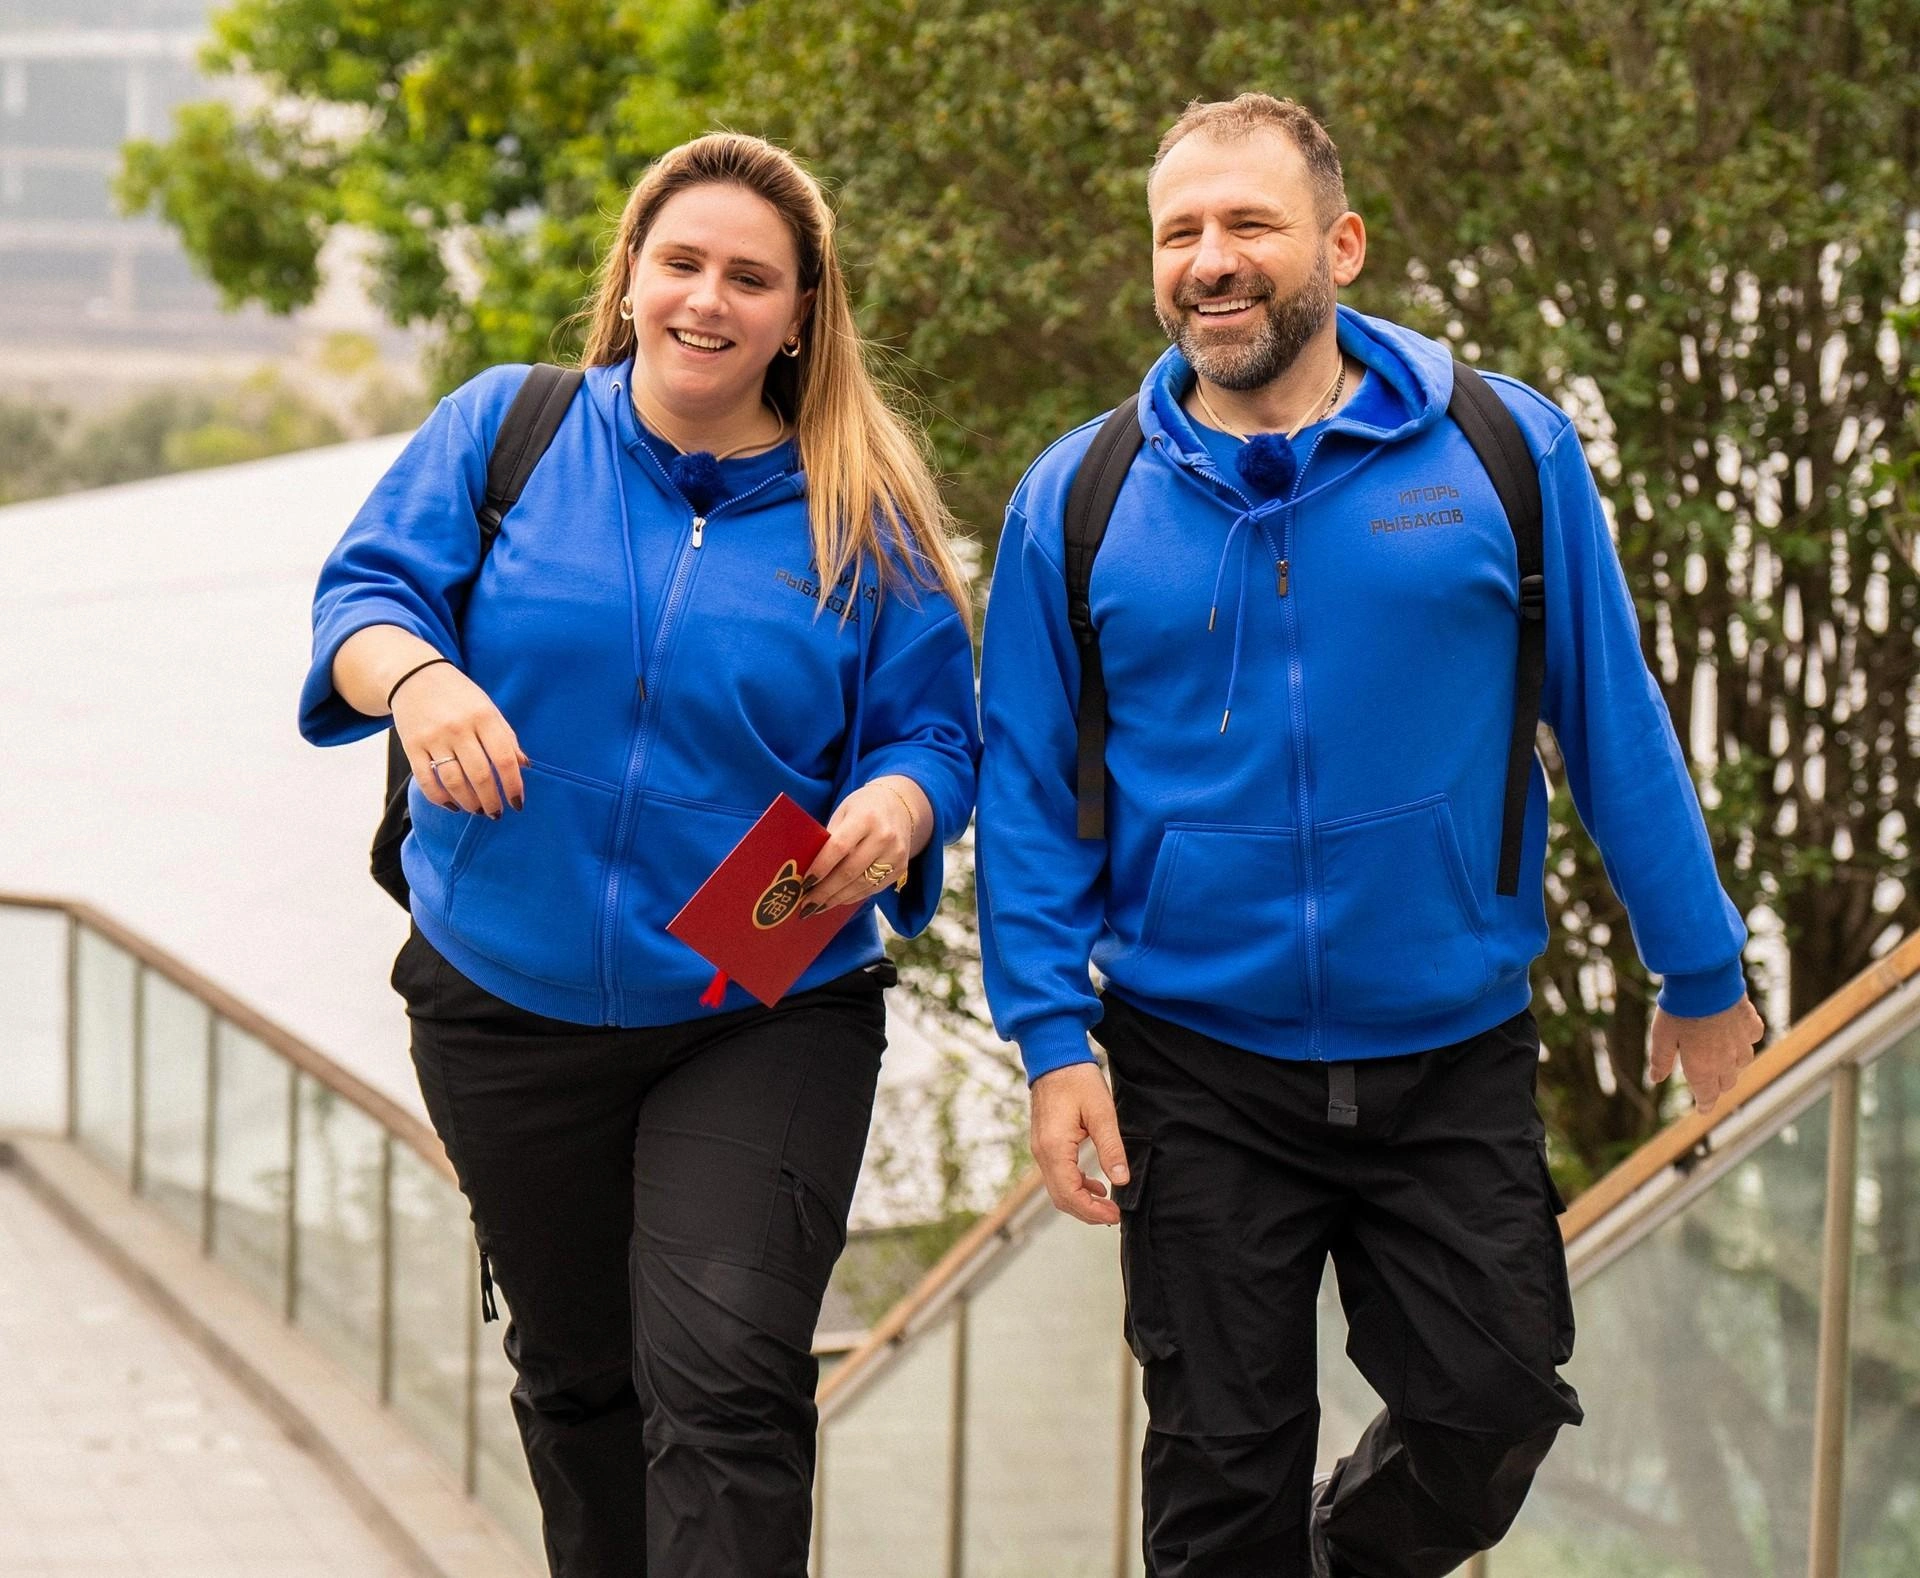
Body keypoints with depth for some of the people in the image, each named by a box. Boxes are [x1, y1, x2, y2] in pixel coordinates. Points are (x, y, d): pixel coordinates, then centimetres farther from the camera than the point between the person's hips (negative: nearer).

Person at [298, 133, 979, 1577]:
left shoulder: (863, 522, 1)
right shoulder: (506, 431, 1)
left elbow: (936, 731, 2)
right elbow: (367, 589, -4)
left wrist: (895, 807, -21)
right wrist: (416, 673, -27)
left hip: (764, 1019, -2)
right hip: (509, 1009, 2)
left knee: (725, 1382, -15)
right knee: (577, 1376, 18)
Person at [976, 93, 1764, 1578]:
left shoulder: (1509, 453, -4)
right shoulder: (1079, 498, -2)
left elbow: (1616, 723, 1)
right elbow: (1028, 787, 0)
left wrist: (1701, 969, 6)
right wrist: (1052, 1038, -7)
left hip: (1457, 1064, 0)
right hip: (1201, 1077, 0)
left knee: (1493, 1406, 6)